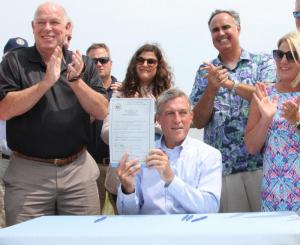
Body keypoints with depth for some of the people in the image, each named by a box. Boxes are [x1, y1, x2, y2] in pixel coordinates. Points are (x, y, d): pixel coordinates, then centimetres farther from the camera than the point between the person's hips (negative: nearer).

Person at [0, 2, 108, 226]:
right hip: (28, 172, -2)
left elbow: (101, 112, 0)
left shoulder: (84, 64, 8)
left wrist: (75, 81, -15)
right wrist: (46, 82, -18)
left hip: (79, 169, 2)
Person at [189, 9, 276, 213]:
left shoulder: (263, 62, 7)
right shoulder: (206, 72, 12)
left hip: (260, 163, -1)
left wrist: (230, 83, -19)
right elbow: (198, 122, 4)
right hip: (221, 167, 2)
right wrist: (212, 89, -12)